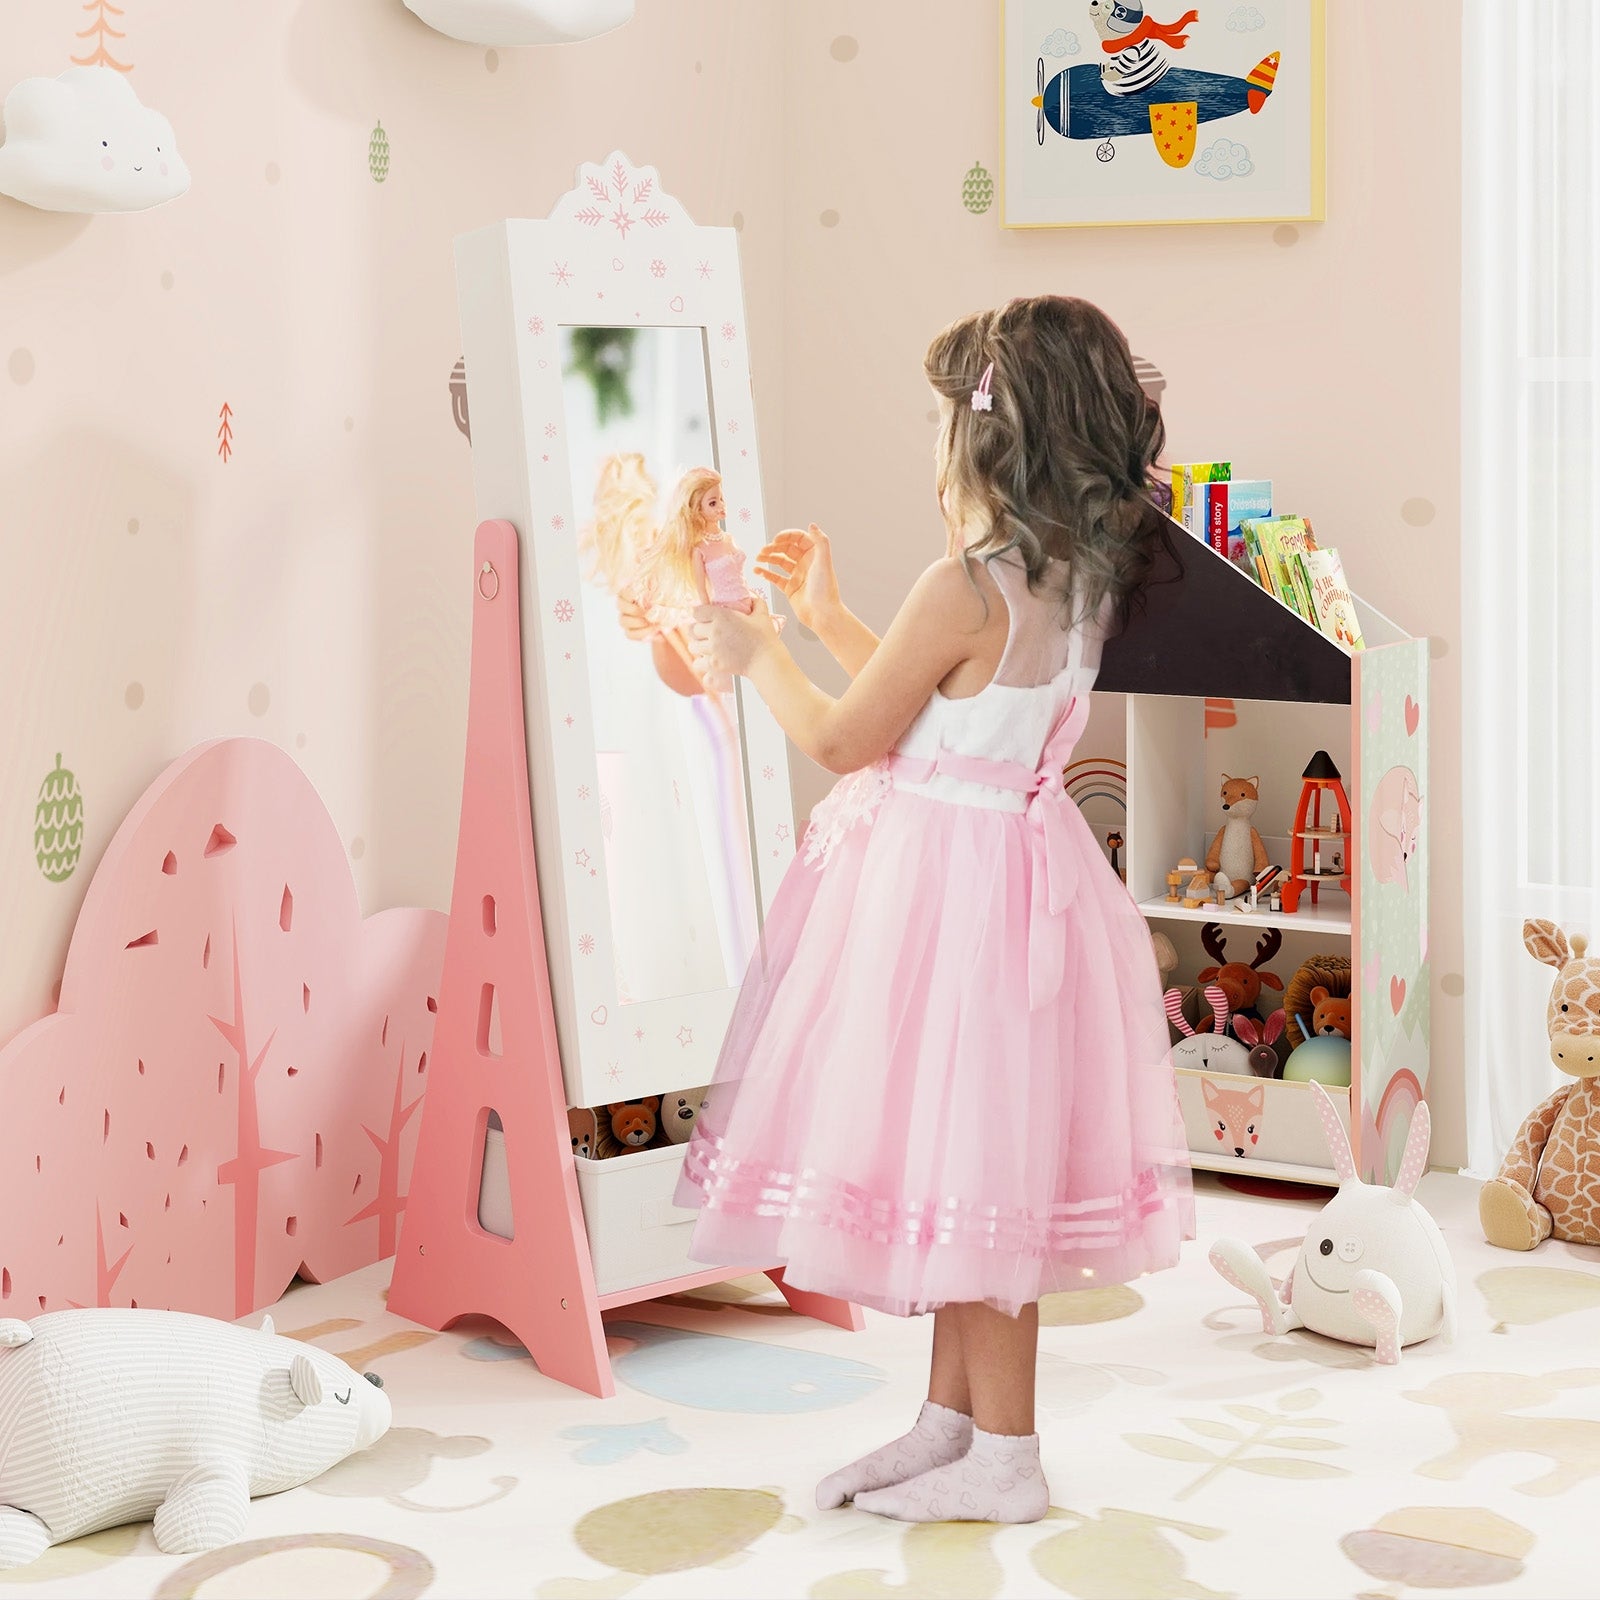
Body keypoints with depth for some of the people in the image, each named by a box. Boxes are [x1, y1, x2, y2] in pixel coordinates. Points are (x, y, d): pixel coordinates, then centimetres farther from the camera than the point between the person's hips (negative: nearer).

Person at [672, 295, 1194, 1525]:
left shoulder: (964, 589, -21)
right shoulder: (1079, 582, 5)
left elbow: (844, 740, -11)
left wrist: (756, 653, 5)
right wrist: (829, 618, 24)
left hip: (944, 890, -9)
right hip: (1017, 865, 9)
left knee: (965, 1157, 1)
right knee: (975, 1157, 16)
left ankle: (1002, 1456, 10)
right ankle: (953, 1419, 28)